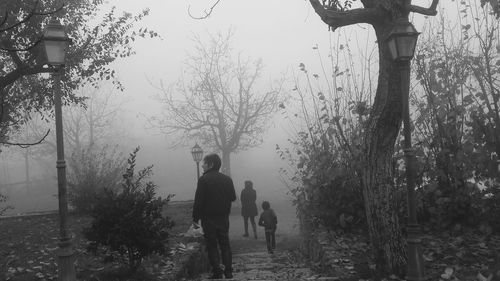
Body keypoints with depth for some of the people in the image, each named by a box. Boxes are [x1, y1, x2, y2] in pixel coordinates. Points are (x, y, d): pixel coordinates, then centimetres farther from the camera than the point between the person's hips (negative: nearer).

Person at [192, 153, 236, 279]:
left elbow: (198, 200, -14)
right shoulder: (227, 179, 2)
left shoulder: (203, 179, -12)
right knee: (225, 244, 13)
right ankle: (228, 271, 13)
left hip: (209, 218, -4)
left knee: (212, 245, 4)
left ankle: (217, 272, 4)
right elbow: (233, 197, 8)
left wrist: (195, 218, -9)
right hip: (224, 218, 4)